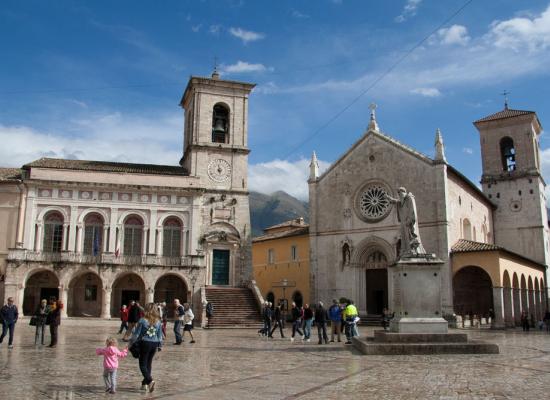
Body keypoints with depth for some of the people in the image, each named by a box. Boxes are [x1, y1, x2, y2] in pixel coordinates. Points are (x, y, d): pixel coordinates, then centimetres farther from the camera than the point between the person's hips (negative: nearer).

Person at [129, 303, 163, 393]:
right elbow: (160, 335, 7)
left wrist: (131, 343, 4)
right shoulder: (158, 321, 2)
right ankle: (145, 384, 21)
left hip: (145, 343, -4)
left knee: (143, 364, 2)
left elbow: (136, 334, -7)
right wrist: (160, 345, 18)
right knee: (149, 363, 15)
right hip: (154, 344, 4)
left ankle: (150, 380, -18)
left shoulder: (142, 320, -11)